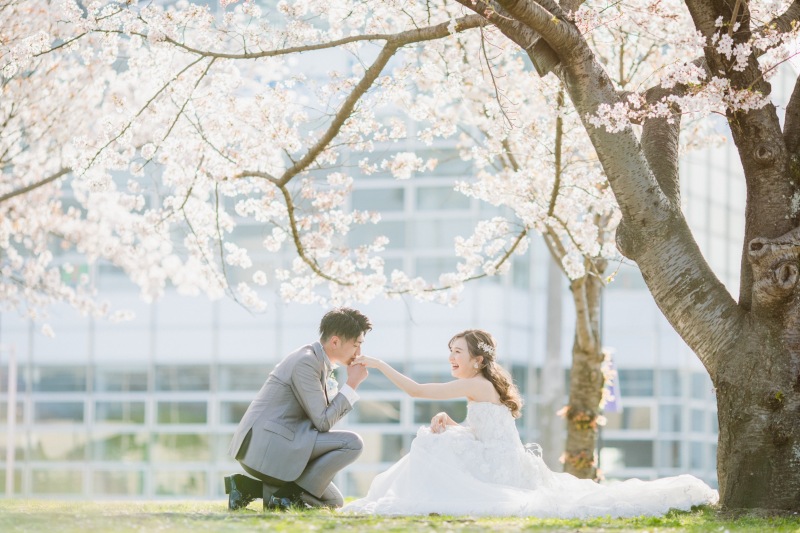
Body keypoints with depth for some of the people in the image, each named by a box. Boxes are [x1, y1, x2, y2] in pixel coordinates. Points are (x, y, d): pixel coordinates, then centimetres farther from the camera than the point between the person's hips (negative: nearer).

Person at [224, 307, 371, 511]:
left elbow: (321, 416, 18)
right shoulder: (306, 362, -14)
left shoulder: (318, 362, 16)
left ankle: (250, 487, 8)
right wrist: (352, 385, -9)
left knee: (333, 502, 17)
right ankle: (289, 494, -11)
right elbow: (323, 422, -15)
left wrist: (350, 385, 9)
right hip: (268, 446, -10)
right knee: (352, 443, -18)